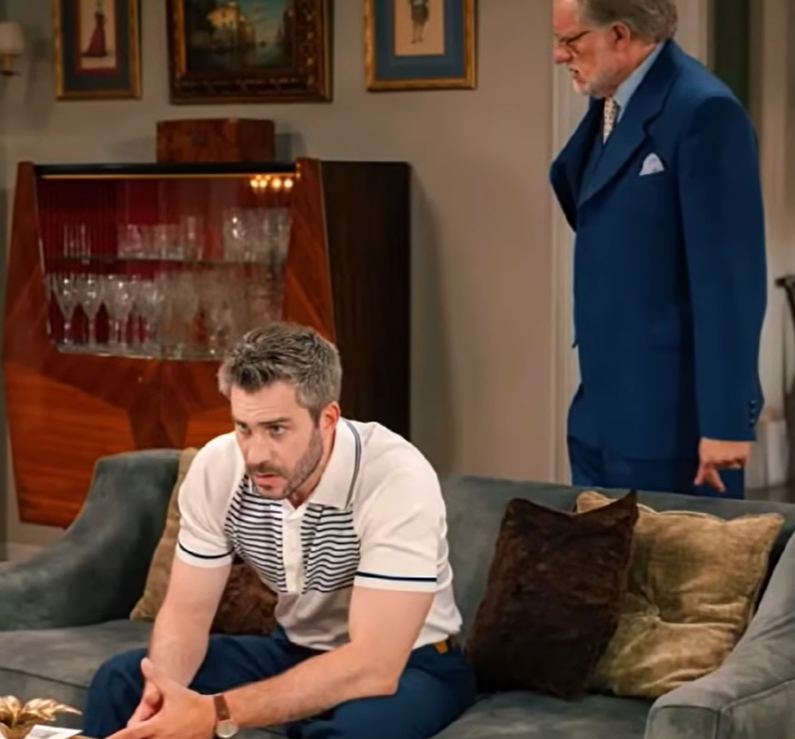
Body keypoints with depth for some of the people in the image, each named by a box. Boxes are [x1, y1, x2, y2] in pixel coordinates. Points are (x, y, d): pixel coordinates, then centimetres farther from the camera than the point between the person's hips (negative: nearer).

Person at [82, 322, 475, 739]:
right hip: (297, 650, 5)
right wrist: (165, 690, -31)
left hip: (409, 663, -5)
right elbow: (187, 611, -8)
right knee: (119, 682, -11)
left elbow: (374, 666, -36)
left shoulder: (398, 480, -31)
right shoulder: (217, 467, -15)